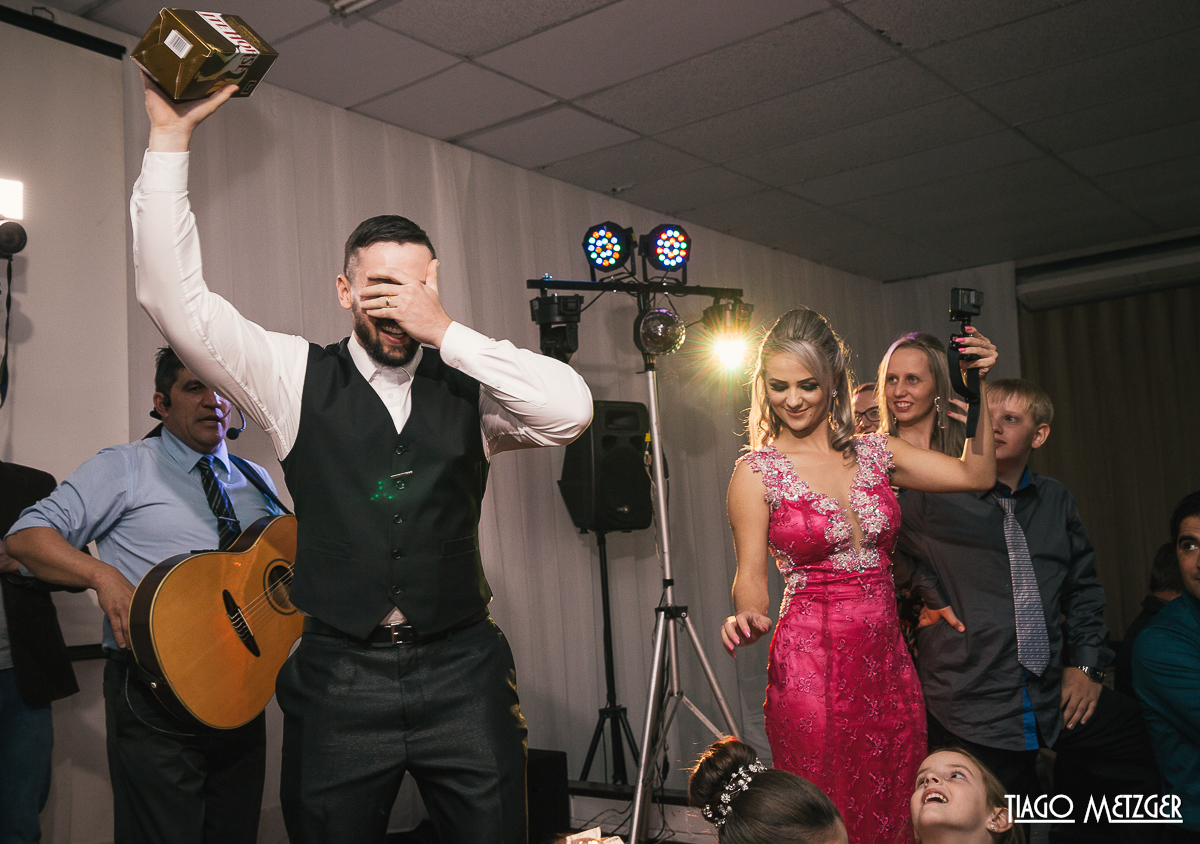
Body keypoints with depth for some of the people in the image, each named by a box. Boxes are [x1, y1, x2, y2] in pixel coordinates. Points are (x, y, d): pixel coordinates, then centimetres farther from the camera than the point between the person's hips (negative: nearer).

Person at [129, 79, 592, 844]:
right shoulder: (298, 378, 3)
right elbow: (176, 298, -5)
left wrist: (447, 332, -13)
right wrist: (171, 135, -9)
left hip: (463, 674, 1)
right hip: (339, 681, 0)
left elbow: (573, 409, -12)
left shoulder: (468, 387, 4)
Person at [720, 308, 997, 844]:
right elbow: (750, 573, -5)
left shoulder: (874, 452, 7)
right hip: (811, 665, -4)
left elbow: (977, 475, 11)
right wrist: (747, 617, -26)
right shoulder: (757, 472, -4)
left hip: (888, 663, 4)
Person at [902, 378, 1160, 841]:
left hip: (1054, 697, 5)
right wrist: (924, 593, -8)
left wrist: (1087, 664, 9)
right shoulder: (935, 499, -6)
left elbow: (1083, 587, 18)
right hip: (972, 704, -4)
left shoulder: (1056, 502, 9)